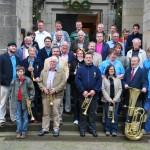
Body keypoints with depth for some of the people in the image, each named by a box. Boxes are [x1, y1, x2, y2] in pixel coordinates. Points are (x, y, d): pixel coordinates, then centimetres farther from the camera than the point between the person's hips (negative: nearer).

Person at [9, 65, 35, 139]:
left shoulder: (28, 80, -7)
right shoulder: (14, 81, 3)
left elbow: (32, 90, -6)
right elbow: (11, 90, 13)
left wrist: (30, 99, -9)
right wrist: (11, 98, 7)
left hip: (25, 101, -3)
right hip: (17, 101, 3)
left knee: (25, 117, 7)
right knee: (18, 117, 5)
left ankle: (24, 131, 14)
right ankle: (19, 131, 12)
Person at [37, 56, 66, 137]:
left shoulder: (61, 72, 5)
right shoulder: (44, 71, 16)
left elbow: (63, 82, -5)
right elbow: (39, 82, 12)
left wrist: (55, 89, -15)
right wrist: (43, 88, -7)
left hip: (56, 95, -3)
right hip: (45, 95, 3)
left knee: (56, 113, -1)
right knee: (45, 113, 8)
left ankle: (56, 129, 7)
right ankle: (45, 128, 15)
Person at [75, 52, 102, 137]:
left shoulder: (96, 69, 6)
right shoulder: (80, 69, 4)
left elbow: (99, 81, 0)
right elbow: (77, 81, -5)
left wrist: (95, 90, -13)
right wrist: (83, 91, -15)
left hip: (93, 95, 1)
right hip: (83, 94, 0)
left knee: (92, 112, 7)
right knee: (83, 112, 7)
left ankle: (93, 129, 14)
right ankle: (82, 129, 15)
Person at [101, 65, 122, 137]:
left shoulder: (118, 79, 4)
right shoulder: (104, 79, -1)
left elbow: (120, 89, 2)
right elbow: (103, 90, -5)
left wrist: (115, 99, -8)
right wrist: (109, 99, -10)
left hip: (115, 100, 1)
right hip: (107, 100, -1)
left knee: (115, 115, 0)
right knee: (107, 115, 5)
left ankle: (114, 130, 6)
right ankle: (107, 130, 13)